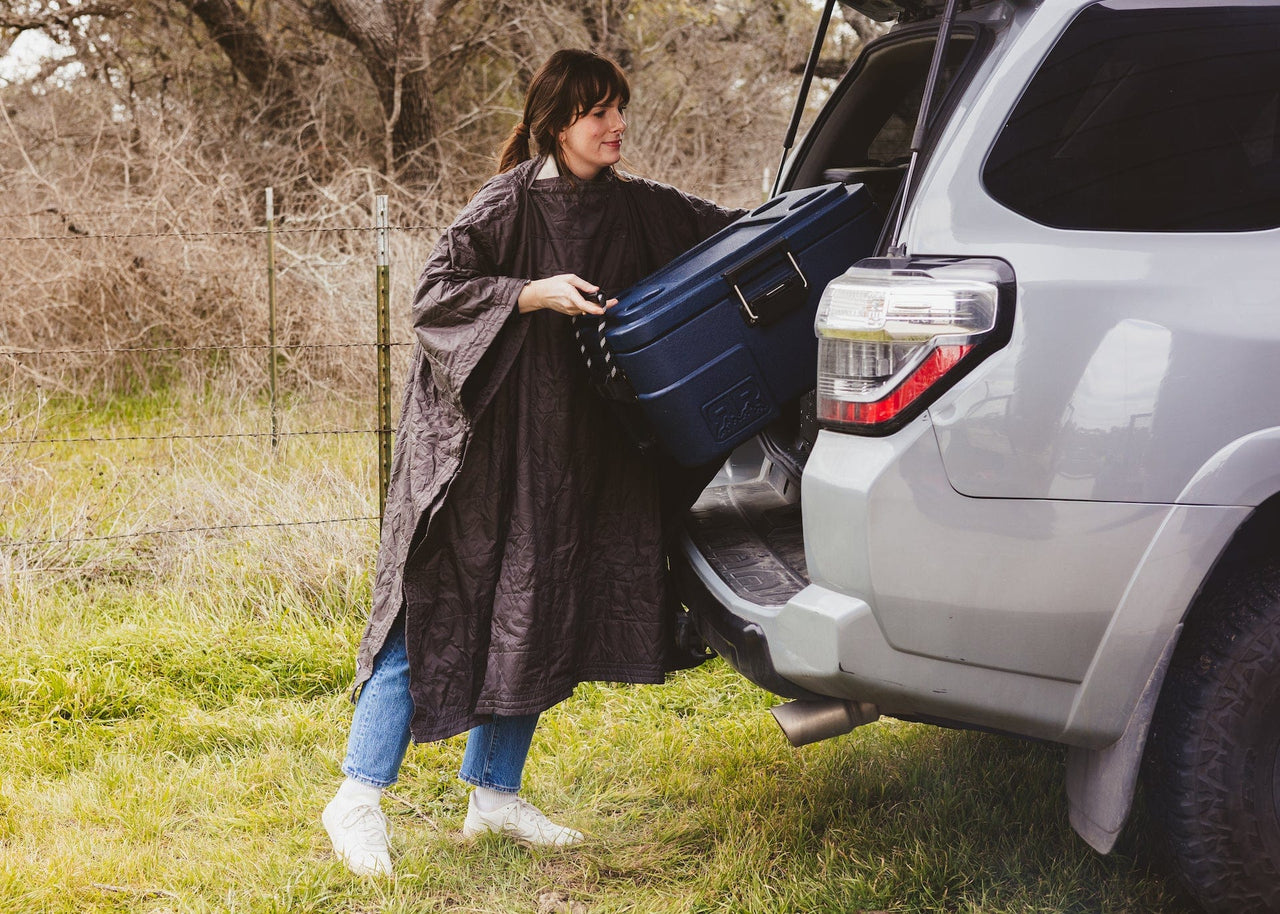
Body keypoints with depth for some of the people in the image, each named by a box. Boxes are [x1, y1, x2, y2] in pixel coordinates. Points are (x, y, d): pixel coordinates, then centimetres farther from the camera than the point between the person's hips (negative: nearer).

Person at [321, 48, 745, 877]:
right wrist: (534, 294, -24)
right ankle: (360, 799, 0)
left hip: (569, 450, 7)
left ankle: (495, 794, 20)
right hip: (483, 438, -7)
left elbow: (719, 228, 15)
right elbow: (434, 294, -15)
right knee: (441, 610, -6)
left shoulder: (631, 207, 6)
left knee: (535, 618, 9)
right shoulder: (510, 203, -12)